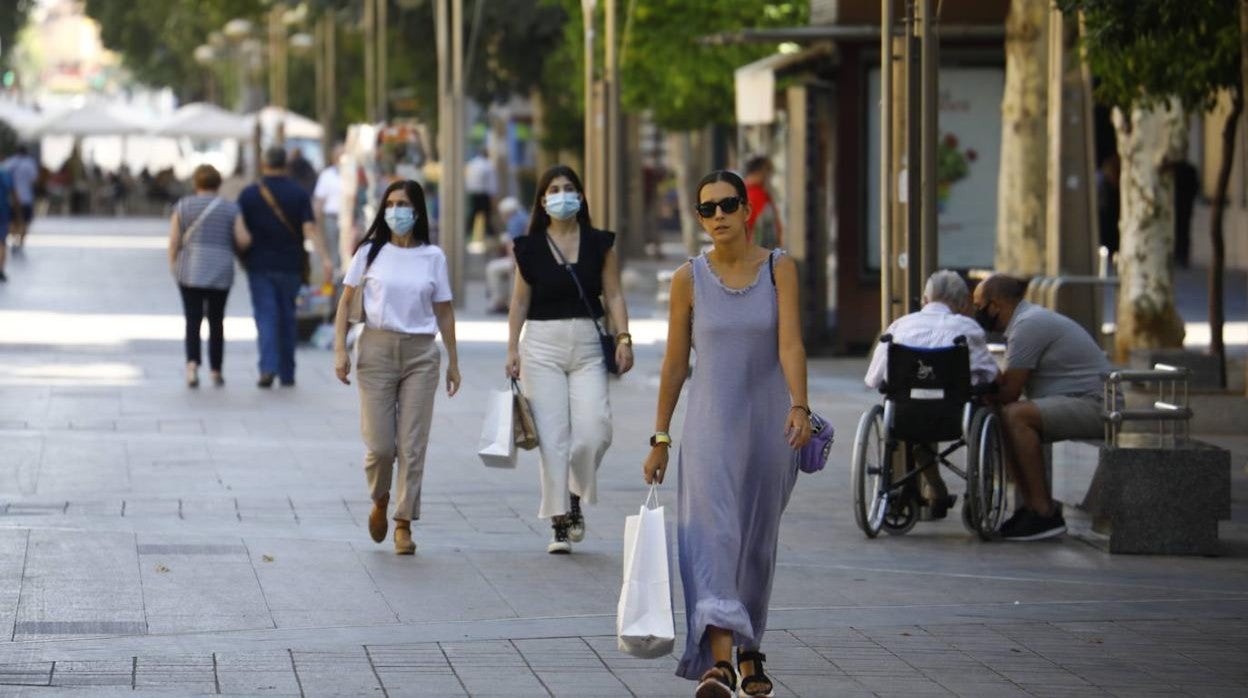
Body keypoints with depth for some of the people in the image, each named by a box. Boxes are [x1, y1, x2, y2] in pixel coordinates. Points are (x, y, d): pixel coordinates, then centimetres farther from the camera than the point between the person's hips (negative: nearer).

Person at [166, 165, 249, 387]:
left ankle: (192, 364, -21)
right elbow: (242, 240, -4)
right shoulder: (230, 208, 1)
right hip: (221, 271, 0)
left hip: (189, 271, 0)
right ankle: (216, 371, 16)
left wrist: (173, 264, 10)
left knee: (192, 321, 0)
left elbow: (174, 240, -3)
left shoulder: (183, 206, 1)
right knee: (216, 321, 12)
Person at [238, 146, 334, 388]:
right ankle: (287, 373, 16)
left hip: (260, 265, -1)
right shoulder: (299, 194, -1)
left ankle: (268, 367, -22)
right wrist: (325, 259, -17)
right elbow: (310, 228, -11)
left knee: (266, 316, -4)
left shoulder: (249, 194, -2)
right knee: (287, 317, 12)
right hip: (290, 266, 1)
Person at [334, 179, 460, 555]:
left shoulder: (432, 257, 4)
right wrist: (340, 350, -4)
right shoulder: (370, 252, 2)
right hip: (377, 349, 0)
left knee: (412, 445, -2)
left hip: (421, 354, 0)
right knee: (379, 444, -1)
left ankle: (404, 524, 4)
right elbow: (346, 302, 5)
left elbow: (444, 312, 9)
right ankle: (380, 500, 28)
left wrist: (453, 362, 9)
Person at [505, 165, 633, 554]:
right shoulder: (530, 248, 5)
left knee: (594, 430, -13)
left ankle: (576, 497, 14)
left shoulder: (599, 244, 7)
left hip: (587, 346, 1)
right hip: (542, 346, -1)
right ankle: (559, 522, 0)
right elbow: (520, 302, 8)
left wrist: (623, 338, -7)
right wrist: (512, 350, 2)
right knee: (553, 435, -4)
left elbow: (613, 295, 5)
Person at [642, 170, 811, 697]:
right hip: (711, 421, -1)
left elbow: (790, 344, -11)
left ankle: (749, 653, 29)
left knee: (758, 541, 11)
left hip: (768, 421, 1)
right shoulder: (689, 279, 0)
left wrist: (799, 406, -26)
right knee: (714, 531, -17)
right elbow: (674, 363, 5)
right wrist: (660, 437, 6)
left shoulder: (779, 269, -1)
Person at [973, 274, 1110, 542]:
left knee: (1015, 415, -27)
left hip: (1095, 406, -11)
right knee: (1001, 418, 7)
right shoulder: (1028, 319, 19)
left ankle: (1044, 513, -26)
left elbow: (1009, 391, -17)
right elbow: (1003, 383, 18)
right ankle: (1033, 506, 5)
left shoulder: (1028, 326, -15)